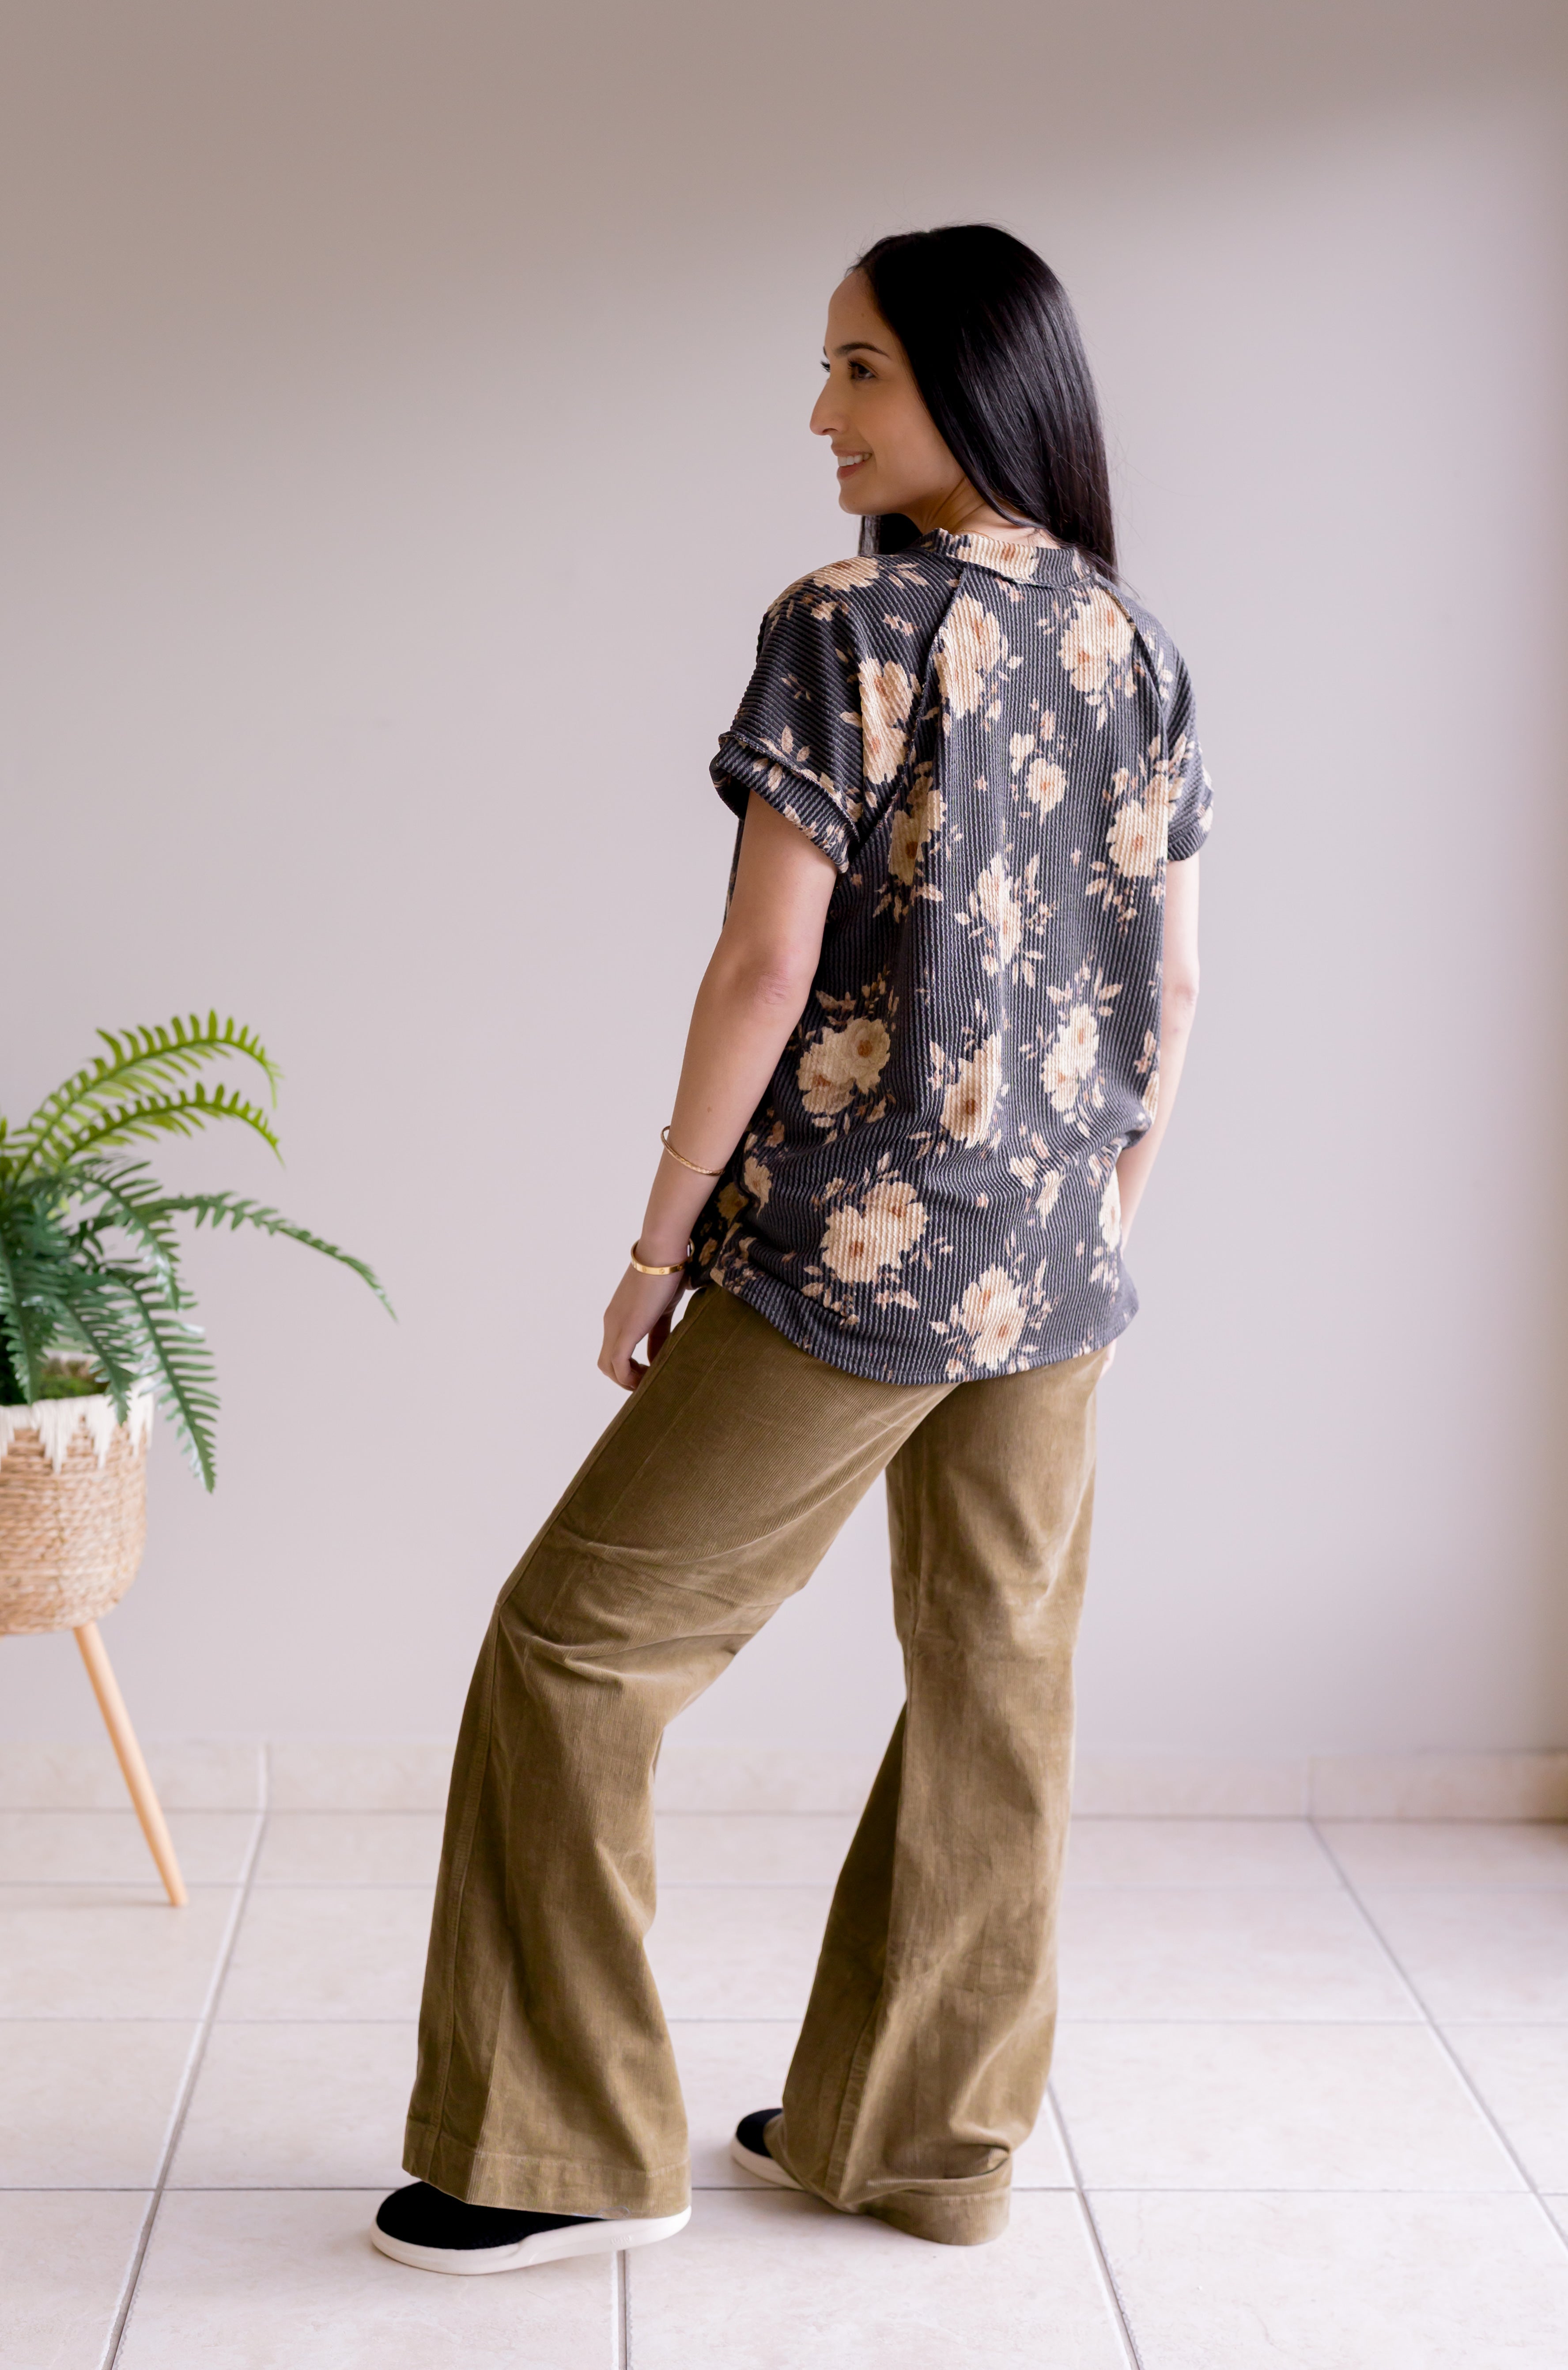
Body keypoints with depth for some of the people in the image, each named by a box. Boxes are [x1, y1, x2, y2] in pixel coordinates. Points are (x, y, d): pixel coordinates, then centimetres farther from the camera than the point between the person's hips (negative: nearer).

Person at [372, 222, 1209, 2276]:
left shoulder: (847, 624, -11)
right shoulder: (1138, 646, 9)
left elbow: (768, 966, -15)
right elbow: (1175, 984, 10)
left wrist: (661, 1243, -6)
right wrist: (1105, 1220, 19)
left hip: (857, 1255, -7)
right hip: (1057, 1266, 7)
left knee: (580, 1642, 5)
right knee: (997, 1682, 14)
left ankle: (565, 2152, 12)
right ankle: (931, 2138, 27)